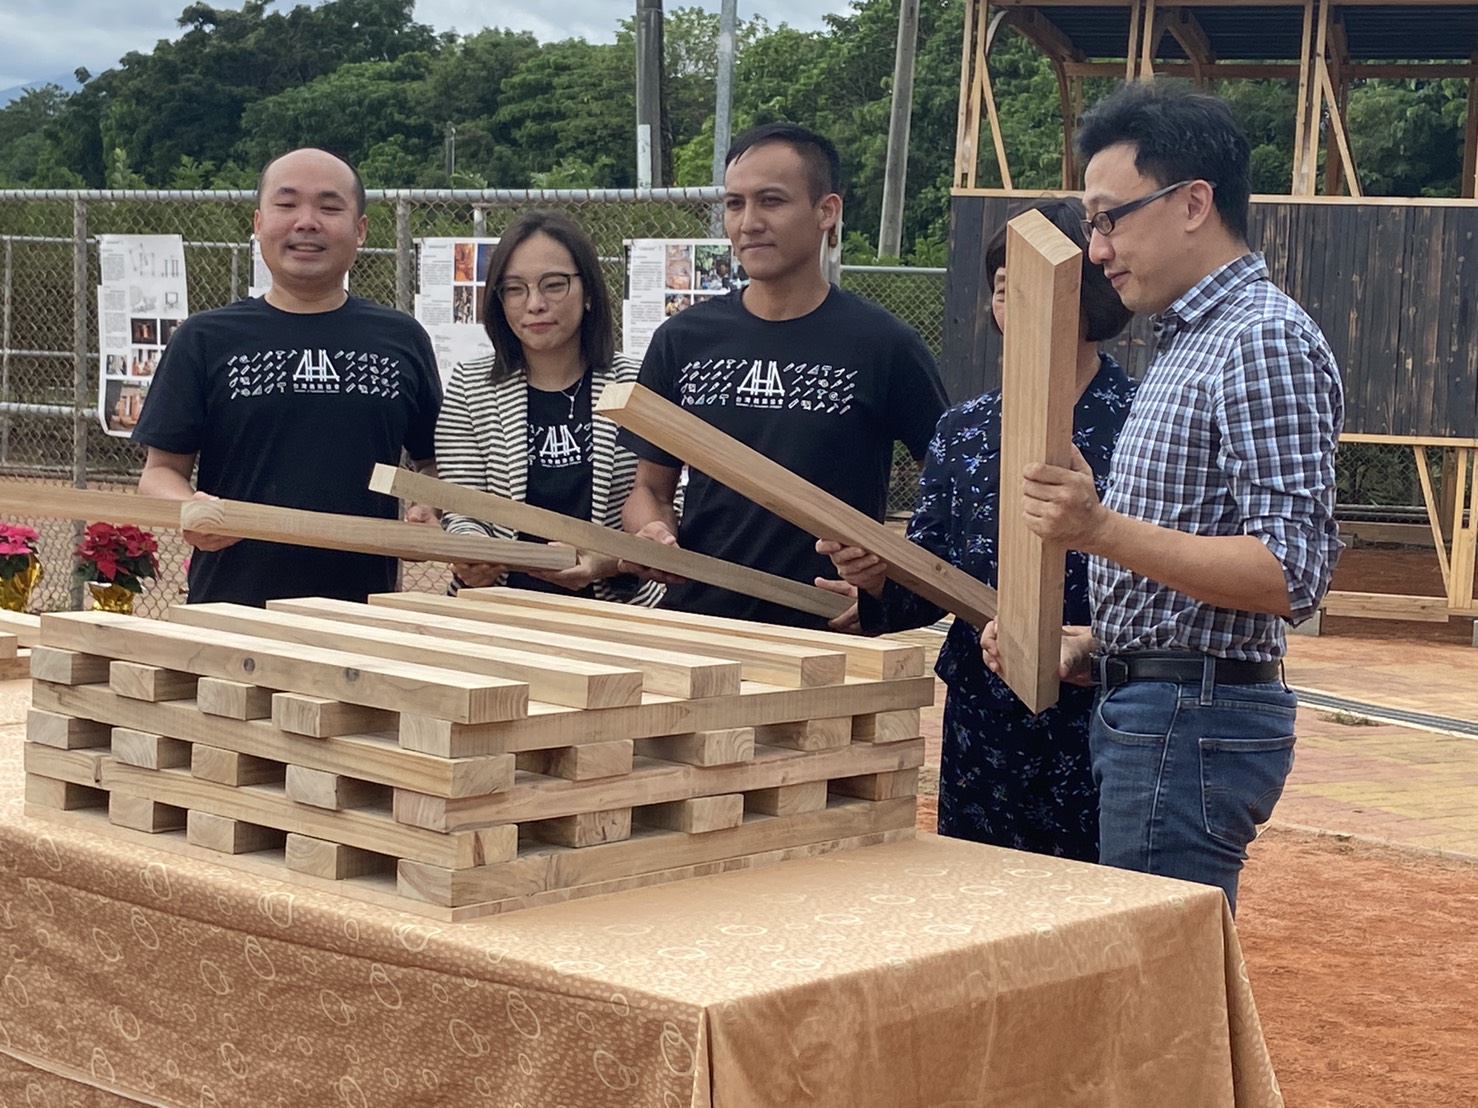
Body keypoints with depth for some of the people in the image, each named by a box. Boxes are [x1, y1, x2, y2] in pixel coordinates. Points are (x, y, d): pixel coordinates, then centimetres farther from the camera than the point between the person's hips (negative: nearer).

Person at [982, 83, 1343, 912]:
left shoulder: (1264, 341, -13)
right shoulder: (1191, 341, 19)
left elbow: (1292, 575, -21)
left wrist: (1104, 530, -26)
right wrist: (1089, 648, 11)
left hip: (1195, 720, -10)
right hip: (1152, 707, 10)